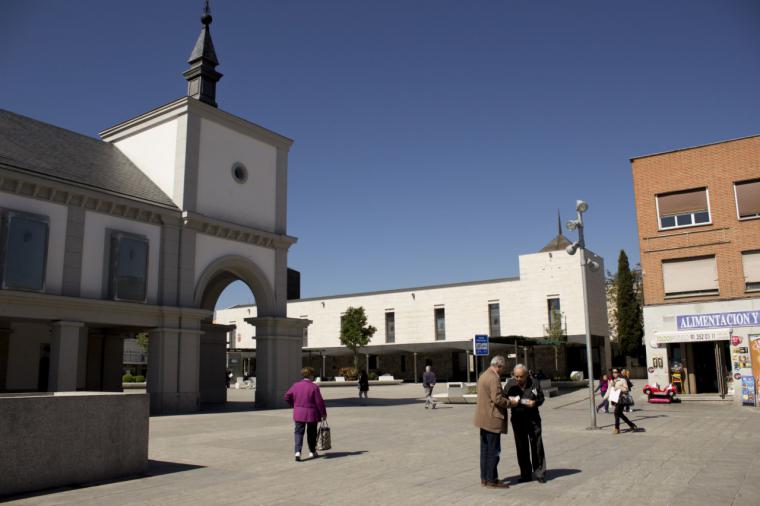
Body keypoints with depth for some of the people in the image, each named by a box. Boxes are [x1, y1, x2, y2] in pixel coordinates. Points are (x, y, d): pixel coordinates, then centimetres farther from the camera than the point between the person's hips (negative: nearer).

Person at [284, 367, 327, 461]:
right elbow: (319, 401, -11)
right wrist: (323, 413, -1)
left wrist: (294, 406, 20)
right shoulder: (314, 387, -12)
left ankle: (298, 452, -12)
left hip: (298, 413, 3)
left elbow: (287, 397, 6)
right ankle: (312, 452, 24)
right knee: (311, 433, 13)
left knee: (299, 432, 5)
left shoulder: (296, 385, 0)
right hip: (312, 413, -2)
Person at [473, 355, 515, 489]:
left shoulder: (483, 375, 14)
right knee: (493, 451, -1)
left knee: (485, 449, 14)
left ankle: (484, 478, 21)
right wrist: (510, 402, -8)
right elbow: (497, 399, -24)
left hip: (483, 418, 10)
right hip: (492, 419, -10)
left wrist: (506, 398, 15)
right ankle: (492, 480, 5)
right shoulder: (494, 378, -18)